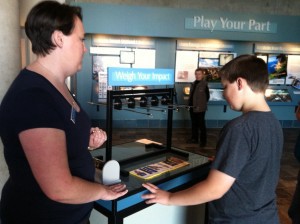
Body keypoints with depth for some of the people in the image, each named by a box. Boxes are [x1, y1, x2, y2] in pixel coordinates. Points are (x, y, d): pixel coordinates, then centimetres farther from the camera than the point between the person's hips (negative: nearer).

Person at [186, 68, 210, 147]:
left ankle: (203, 141, 11)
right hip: (192, 107, 7)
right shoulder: (193, 84, 12)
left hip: (200, 108, -7)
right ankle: (194, 138, 28)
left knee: (201, 125, 2)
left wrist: (202, 104, -7)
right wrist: (189, 104, 11)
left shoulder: (204, 84, -11)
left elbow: (207, 96, -10)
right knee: (194, 124, 16)